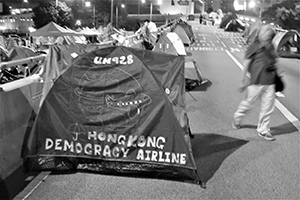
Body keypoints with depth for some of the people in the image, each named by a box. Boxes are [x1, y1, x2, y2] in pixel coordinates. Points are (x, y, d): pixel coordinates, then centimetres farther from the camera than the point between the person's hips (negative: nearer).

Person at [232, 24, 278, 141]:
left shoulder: (271, 47, 10)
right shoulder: (254, 46, -6)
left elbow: (273, 63, 18)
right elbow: (247, 63, -3)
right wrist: (244, 80, -4)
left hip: (269, 83, 5)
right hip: (256, 82, -5)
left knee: (268, 107, 6)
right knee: (248, 103, 6)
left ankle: (263, 130, 19)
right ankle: (237, 118, 33)